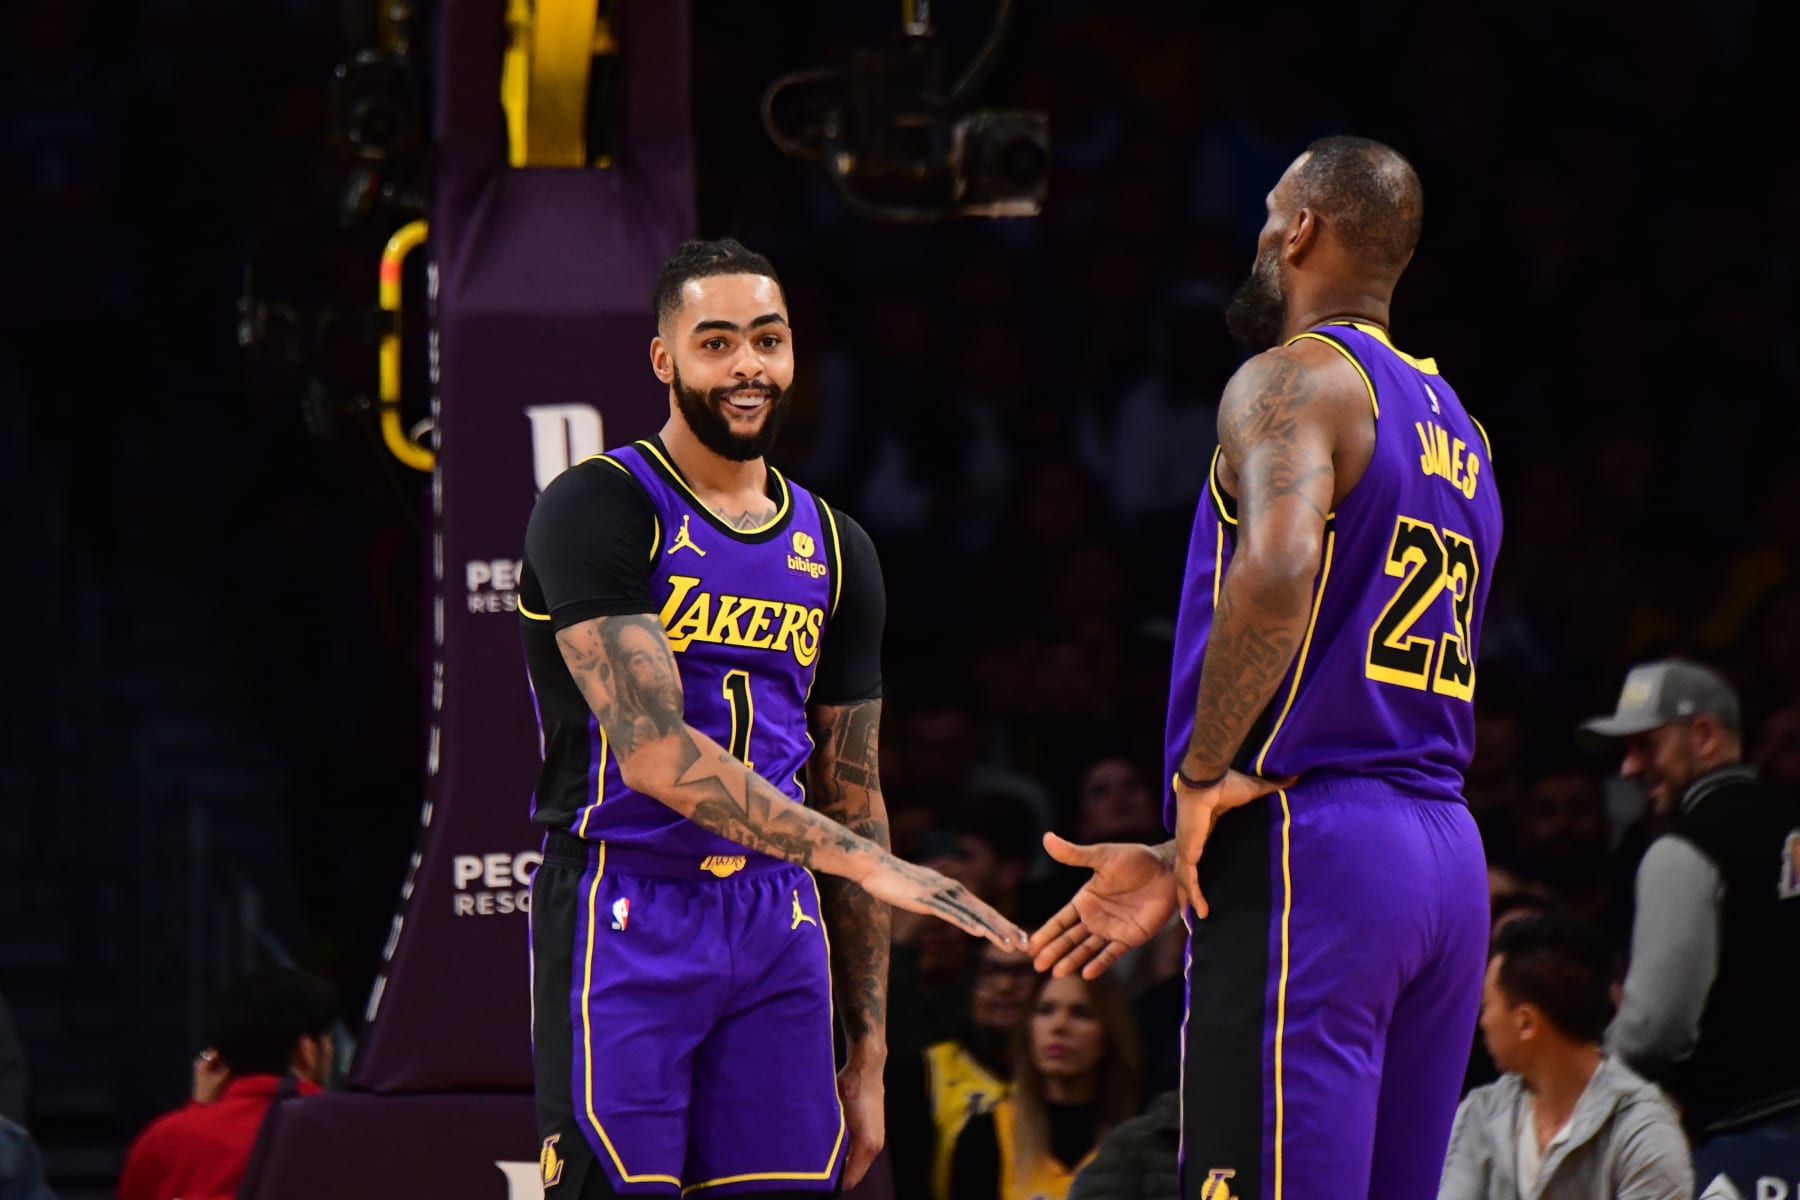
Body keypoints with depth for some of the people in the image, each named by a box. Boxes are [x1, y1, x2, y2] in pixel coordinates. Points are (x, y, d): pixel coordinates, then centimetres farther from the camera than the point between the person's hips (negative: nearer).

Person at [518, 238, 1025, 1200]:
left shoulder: (835, 552, 15)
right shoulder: (599, 509, -7)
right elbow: (652, 751, -19)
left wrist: (868, 1056, 13)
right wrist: (866, 861, -24)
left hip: (777, 923, 6)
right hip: (622, 920, -6)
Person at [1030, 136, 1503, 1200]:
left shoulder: (1294, 381, -5)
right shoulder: (1459, 433, 22)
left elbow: (1277, 572, -27)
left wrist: (1203, 773, -14)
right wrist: (1186, 864, 24)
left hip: (1314, 861, -9)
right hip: (1449, 855, 9)